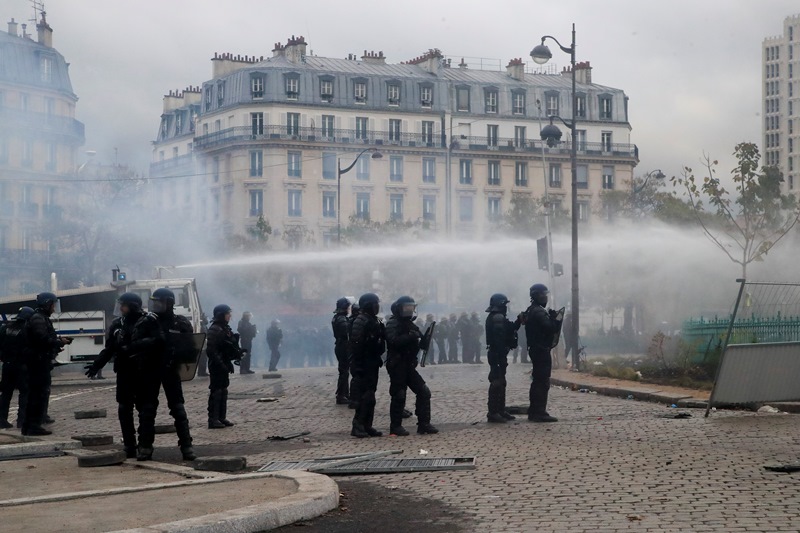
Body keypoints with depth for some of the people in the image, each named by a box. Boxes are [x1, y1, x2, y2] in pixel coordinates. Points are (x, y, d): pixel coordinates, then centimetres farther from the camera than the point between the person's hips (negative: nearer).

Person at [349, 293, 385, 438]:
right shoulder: (360, 322, -16)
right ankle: (358, 426, -5)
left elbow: (380, 341, 20)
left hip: (372, 364, 9)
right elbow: (356, 344, -21)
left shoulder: (375, 321, 13)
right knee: (366, 396, -10)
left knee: (370, 396, 11)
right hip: (363, 365, -9)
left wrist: (378, 359, 10)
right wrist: (359, 365, -24)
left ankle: (367, 426, 16)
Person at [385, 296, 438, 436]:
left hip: (409, 366, 8)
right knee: (399, 396, -6)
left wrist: (426, 337, -5)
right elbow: (394, 341, -26)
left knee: (424, 392, 3)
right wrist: (410, 336, -30)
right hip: (397, 365, -8)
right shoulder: (392, 324, -8)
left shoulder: (410, 324, 17)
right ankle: (395, 426, 5)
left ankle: (423, 425, 7)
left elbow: (422, 345, 16)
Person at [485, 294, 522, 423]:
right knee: (497, 383, -10)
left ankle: (500, 410, 24)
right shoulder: (498, 318, -17)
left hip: (496, 353, 11)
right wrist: (502, 358, -26)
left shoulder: (495, 317, 17)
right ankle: (493, 413, -9)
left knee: (500, 383, 17)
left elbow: (508, 330, 20)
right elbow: (499, 338, -24)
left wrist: (518, 321, 10)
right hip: (498, 354, -11)